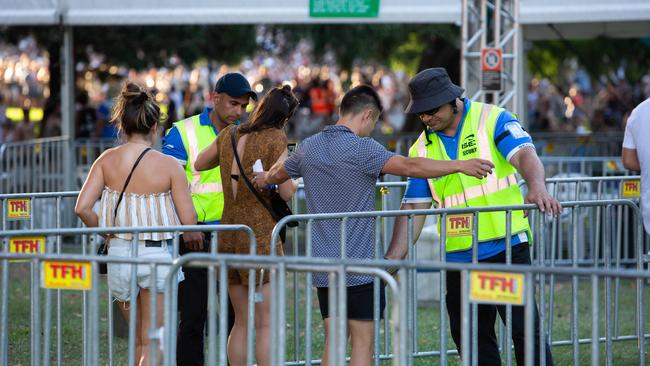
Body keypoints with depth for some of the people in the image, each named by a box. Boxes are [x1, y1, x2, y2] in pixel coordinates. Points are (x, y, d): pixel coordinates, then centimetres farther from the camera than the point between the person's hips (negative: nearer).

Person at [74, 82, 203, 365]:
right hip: (157, 256, -3)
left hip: (120, 255, 3)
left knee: (139, 340, 20)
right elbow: (188, 221, -9)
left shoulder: (107, 160, -2)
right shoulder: (168, 165, -11)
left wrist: (105, 233, 10)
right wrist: (190, 236, 14)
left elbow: (82, 208, -7)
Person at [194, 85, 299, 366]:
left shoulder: (229, 135, 7)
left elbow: (199, 164, 23)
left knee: (242, 321, 14)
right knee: (267, 322, -2)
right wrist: (293, 180, 8)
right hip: (261, 234, -6)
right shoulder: (275, 139, -10)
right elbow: (287, 193, -13)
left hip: (228, 234, 6)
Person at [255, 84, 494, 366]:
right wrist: (460, 166, -13)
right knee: (362, 343, -2)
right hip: (359, 264, -6)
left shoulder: (309, 148, 9)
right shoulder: (362, 149, -12)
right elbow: (410, 166, -21)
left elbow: (278, 174, 29)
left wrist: (263, 180, 53)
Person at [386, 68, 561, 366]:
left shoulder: (492, 120, -3)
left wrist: (537, 187, -39)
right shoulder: (422, 149, 10)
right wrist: (392, 260, -2)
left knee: (525, 328, -10)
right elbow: (413, 207, 8)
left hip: (507, 247, -5)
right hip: (458, 258, 5)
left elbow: (525, 155, -17)